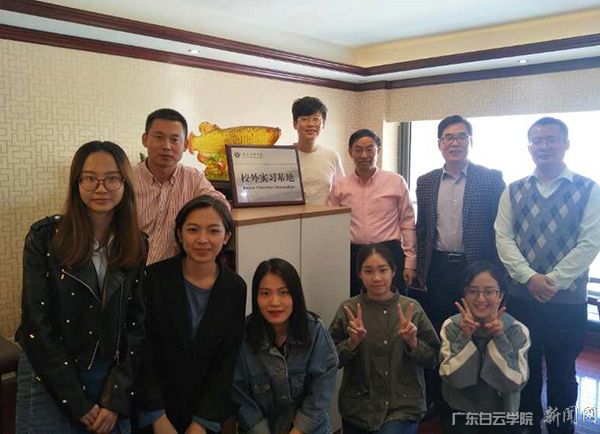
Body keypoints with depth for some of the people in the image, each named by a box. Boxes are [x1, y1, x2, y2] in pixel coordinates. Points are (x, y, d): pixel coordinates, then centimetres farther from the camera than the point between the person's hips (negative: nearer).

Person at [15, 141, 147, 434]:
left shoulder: (138, 245, -3)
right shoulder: (44, 237, -12)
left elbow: (137, 323, -2)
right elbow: (37, 324, -12)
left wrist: (115, 399, -8)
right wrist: (79, 404, -12)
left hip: (113, 379, 3)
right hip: (49, 381, -2)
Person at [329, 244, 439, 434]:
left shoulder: (412, 308, -3)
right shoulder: (348, 310, -4)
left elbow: (432, 359, 0)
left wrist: (412, 342, -16)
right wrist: (352, 342, -19)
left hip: (403, 406, -1)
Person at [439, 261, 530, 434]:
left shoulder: (517, 331, -6)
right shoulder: (452, 326, -6)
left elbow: (514, 384, -15)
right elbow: (452, 378, -15)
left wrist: (499, 338, -21)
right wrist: (465, 337, -23)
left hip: (502, 415, 3)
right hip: (460, 412, -2)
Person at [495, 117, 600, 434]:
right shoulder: (513, 192, 5)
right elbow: (503, 238, -2)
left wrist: (554, 280, -16)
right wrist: (530, 277, -15)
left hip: (568, 300, -2)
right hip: (521, 298, 2)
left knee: (561, 373, 13)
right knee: (524, 371, 13)